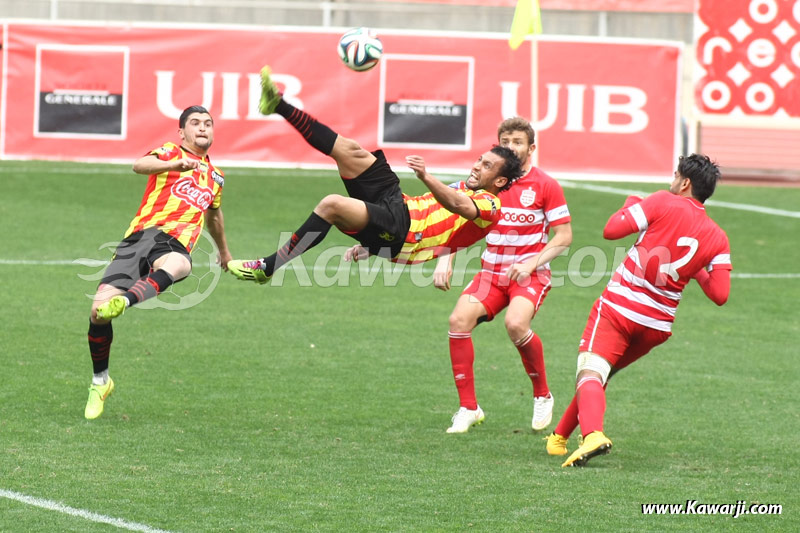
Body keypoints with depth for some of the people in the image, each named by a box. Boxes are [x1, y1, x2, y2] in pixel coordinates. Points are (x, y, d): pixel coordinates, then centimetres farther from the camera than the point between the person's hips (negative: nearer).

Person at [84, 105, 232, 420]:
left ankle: (125, 301, -65)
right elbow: (140, 166, -9)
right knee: (98, 309, -15)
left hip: (175, 244, 2)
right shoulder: (170, 152, 15)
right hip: (140, 236, -2)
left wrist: (224, 252, 64)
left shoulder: (215, 177, 29)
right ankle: (100, 381, 9)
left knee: (177, 265, -40)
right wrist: (175, 164, -28)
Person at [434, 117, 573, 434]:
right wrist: (445, 260, -5)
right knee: (460, 320, -20)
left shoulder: (545, 186, -3)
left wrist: (531, 264, -16)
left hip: (530, 274, -4)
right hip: (491, 271, 4)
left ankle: (542, 396, -6)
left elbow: (564, 236, -4)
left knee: (515, 324, -32)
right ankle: (468, 408, -9)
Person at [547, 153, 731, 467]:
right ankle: (560, 437, 30)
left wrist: (630, 205, 12)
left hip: (618, 309, -5)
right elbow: (720, 294, -2)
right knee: (602, 374, 25)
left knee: (589, 375, -17)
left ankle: (592, 434, -45)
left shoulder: (664, 203, -7)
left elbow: (612, 230, -9)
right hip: (658, 325, 5)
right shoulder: (718, 238, 4)